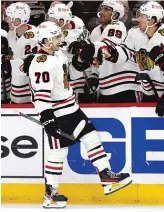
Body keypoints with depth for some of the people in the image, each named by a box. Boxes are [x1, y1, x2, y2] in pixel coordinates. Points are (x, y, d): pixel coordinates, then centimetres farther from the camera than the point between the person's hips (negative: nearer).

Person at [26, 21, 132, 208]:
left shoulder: (58, 54, 8)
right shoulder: (41, 63, -23)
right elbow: (41, 93, -30)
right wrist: (46, 116, -35)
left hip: (71, 108, 10)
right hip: (55, 113, -10)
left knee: (91, 137, 7)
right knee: (58, 151, -5)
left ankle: (106, 176, 11)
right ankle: (50, 193, 4)